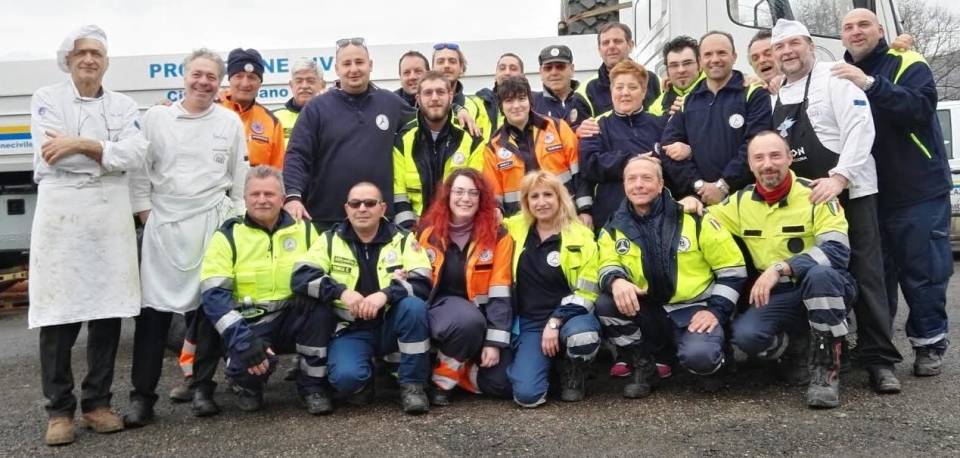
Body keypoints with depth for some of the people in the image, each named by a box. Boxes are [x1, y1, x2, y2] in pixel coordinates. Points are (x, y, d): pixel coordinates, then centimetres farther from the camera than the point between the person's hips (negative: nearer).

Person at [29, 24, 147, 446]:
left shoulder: (124, 106, 13)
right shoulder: (47, 98, 7)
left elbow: (135, 155, -4)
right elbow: (50, 154, -8)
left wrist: (81, 144, -10)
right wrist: (107, 150, -2)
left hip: (111, 216, 2)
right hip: (60, 214, -2)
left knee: (108, 311, 4)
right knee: (58, 315, -2)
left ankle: (97, 402, 16)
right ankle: (59, 410, 10)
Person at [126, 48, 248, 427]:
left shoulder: (231, 121, 6)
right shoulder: (156, 117, 5)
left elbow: (240, 176, 8)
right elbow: (141, 170, 6)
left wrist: (237, 220, 4)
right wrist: (144, 212, 0)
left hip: (212, 223, 0)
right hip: (163, 223, 0)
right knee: (154, 309, -2)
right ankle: (142, 395, 6)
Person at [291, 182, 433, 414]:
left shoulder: (403, 239, 0)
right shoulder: (330, 239, 3)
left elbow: (422, 282, -13)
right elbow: (301, 276, -10)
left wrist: (385, 294, -31)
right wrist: (342, 292, -24)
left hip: (390, 325, 1)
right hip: (350, 329, -1)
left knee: (414, 305, -31)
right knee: (346, 377, -30)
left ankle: (412, 384, -14)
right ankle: (362, 382, 9)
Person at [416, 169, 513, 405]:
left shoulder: (497, 236, -7)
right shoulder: (428, 231, -1)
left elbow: (500, 294, -9)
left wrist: (494, 341, -15)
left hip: (480, 312, 1)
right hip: (441, 305, -1)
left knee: (503, 382, -16)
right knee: (468, 321, -38)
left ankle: (462, 367, 14)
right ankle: (443, 378, -11)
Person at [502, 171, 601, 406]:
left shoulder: (580, 236, -5)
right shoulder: (515, 229, 3)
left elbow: (586, 290, -7)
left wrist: (556, 322, -16)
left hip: (569, 314, -1)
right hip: (531, 322, 2)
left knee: (581, 336, -38)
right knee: (527, 394, -19)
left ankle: (573, 375, -1)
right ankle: (546, 360, 17)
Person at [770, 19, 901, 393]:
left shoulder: (835, 78, -6)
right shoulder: (777, 95, 13)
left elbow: (860, 128, -16)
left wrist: (839, 177, -24)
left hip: (849, 192, -6)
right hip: (803, 197, 6)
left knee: (864, 275, -5)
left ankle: (880, 361, 0)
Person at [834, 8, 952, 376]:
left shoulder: (908, 64, -4)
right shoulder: (841, 77, 10)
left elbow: (922, 106, -22)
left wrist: (870, 84, -32)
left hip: (918, 191, -4)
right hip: (868, 193, 4)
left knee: (923, 271, 1)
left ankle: (929, 345, 14)